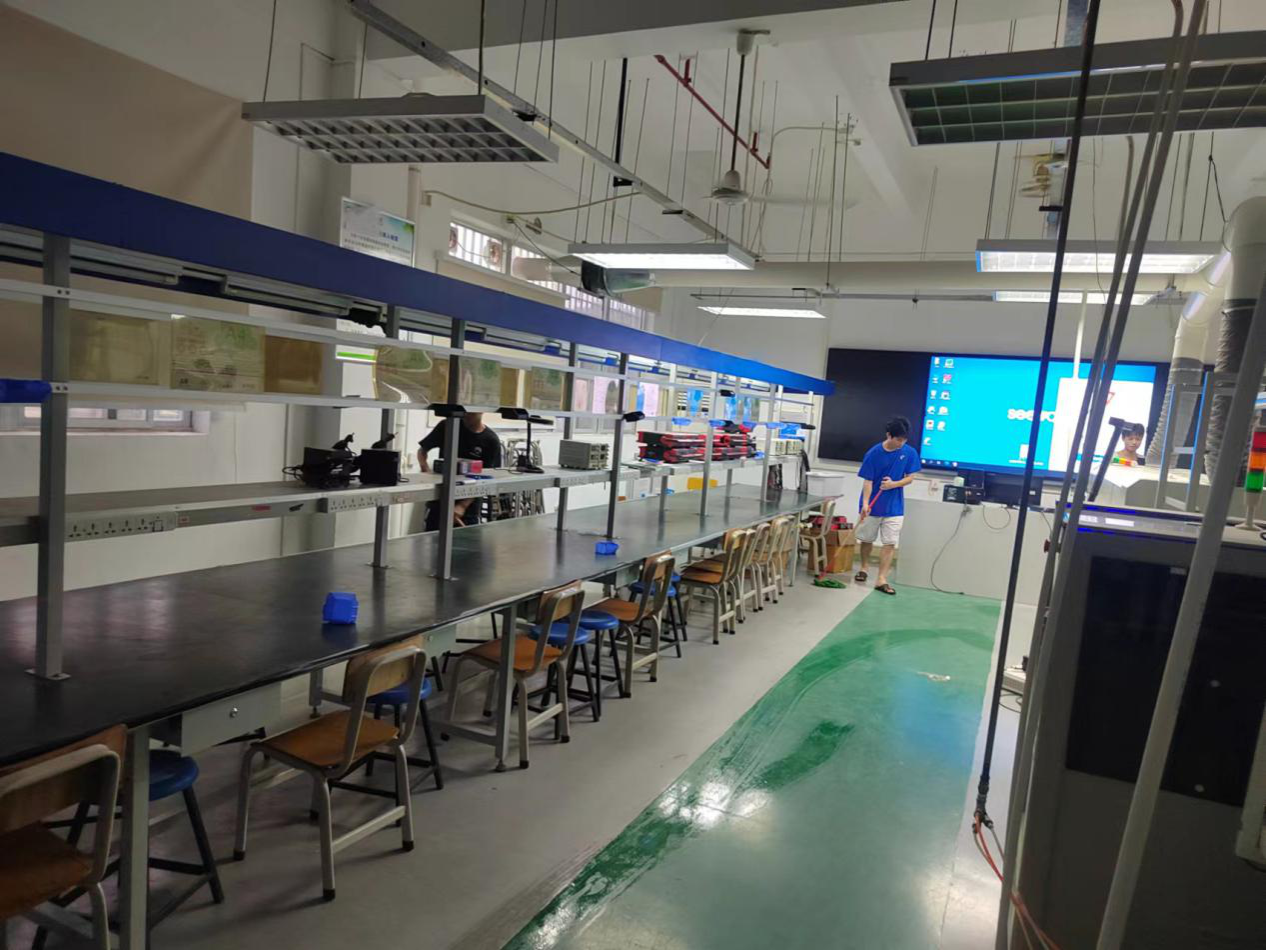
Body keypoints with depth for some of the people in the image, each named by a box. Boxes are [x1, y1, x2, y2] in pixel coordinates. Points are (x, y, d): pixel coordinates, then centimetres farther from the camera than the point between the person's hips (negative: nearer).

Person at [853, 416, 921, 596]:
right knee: (866, 539, 13)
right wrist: (865, 504, -25)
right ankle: (863, 569, 35)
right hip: (872, 505, -1)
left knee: (890, 543, -3)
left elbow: (910, 478, 1)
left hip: (894, 507, 1)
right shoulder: (874, 453, -13)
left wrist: (893, 484, -19)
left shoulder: (910, 453, -6)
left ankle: (881, 579, 2)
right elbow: (867, 481, -13)